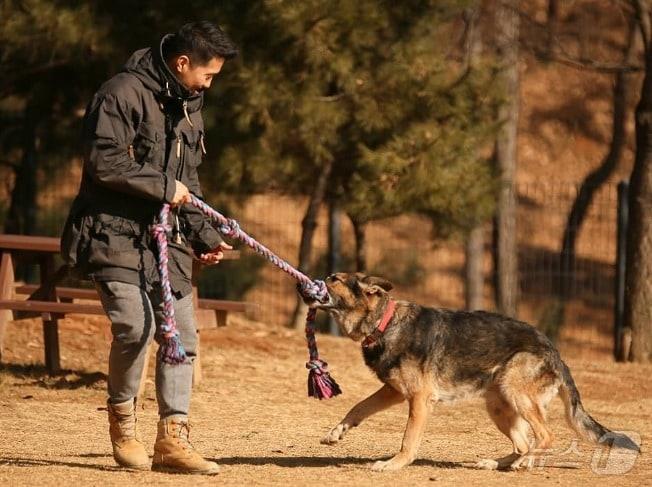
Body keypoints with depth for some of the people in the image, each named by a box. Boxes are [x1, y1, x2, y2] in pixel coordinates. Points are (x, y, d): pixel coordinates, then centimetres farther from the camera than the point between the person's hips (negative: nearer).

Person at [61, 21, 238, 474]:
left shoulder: (188, 107, 18)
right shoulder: (123, 94, -11)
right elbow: (104, 163, -20)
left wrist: (203, 235, 18)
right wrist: (163, 186, -12)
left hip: (166, 237, 8)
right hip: (116, 231, -8)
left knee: (182, 332, 0)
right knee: (135, 325, -21)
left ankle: (173, 439, 3)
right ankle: (122, 416, 4)